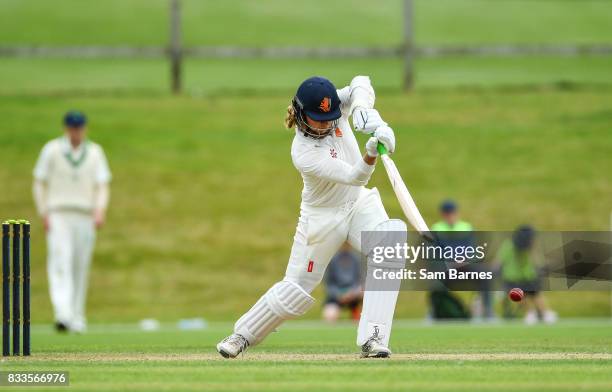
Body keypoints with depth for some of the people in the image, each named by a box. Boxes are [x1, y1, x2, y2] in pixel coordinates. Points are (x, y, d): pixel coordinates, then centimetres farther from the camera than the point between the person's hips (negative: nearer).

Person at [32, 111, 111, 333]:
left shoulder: (95, 152, 9)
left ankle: (77, 319, 13)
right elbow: (40, 183, 4)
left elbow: (102, 186, 4)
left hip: (85, 218, 3)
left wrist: (100, 211, -13)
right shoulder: (51, 150, 3)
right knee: (61, 264, -17)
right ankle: (63, 315, -30)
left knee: (81, 268, 4)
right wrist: (43, 214, -6)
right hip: (58, 216, -3)